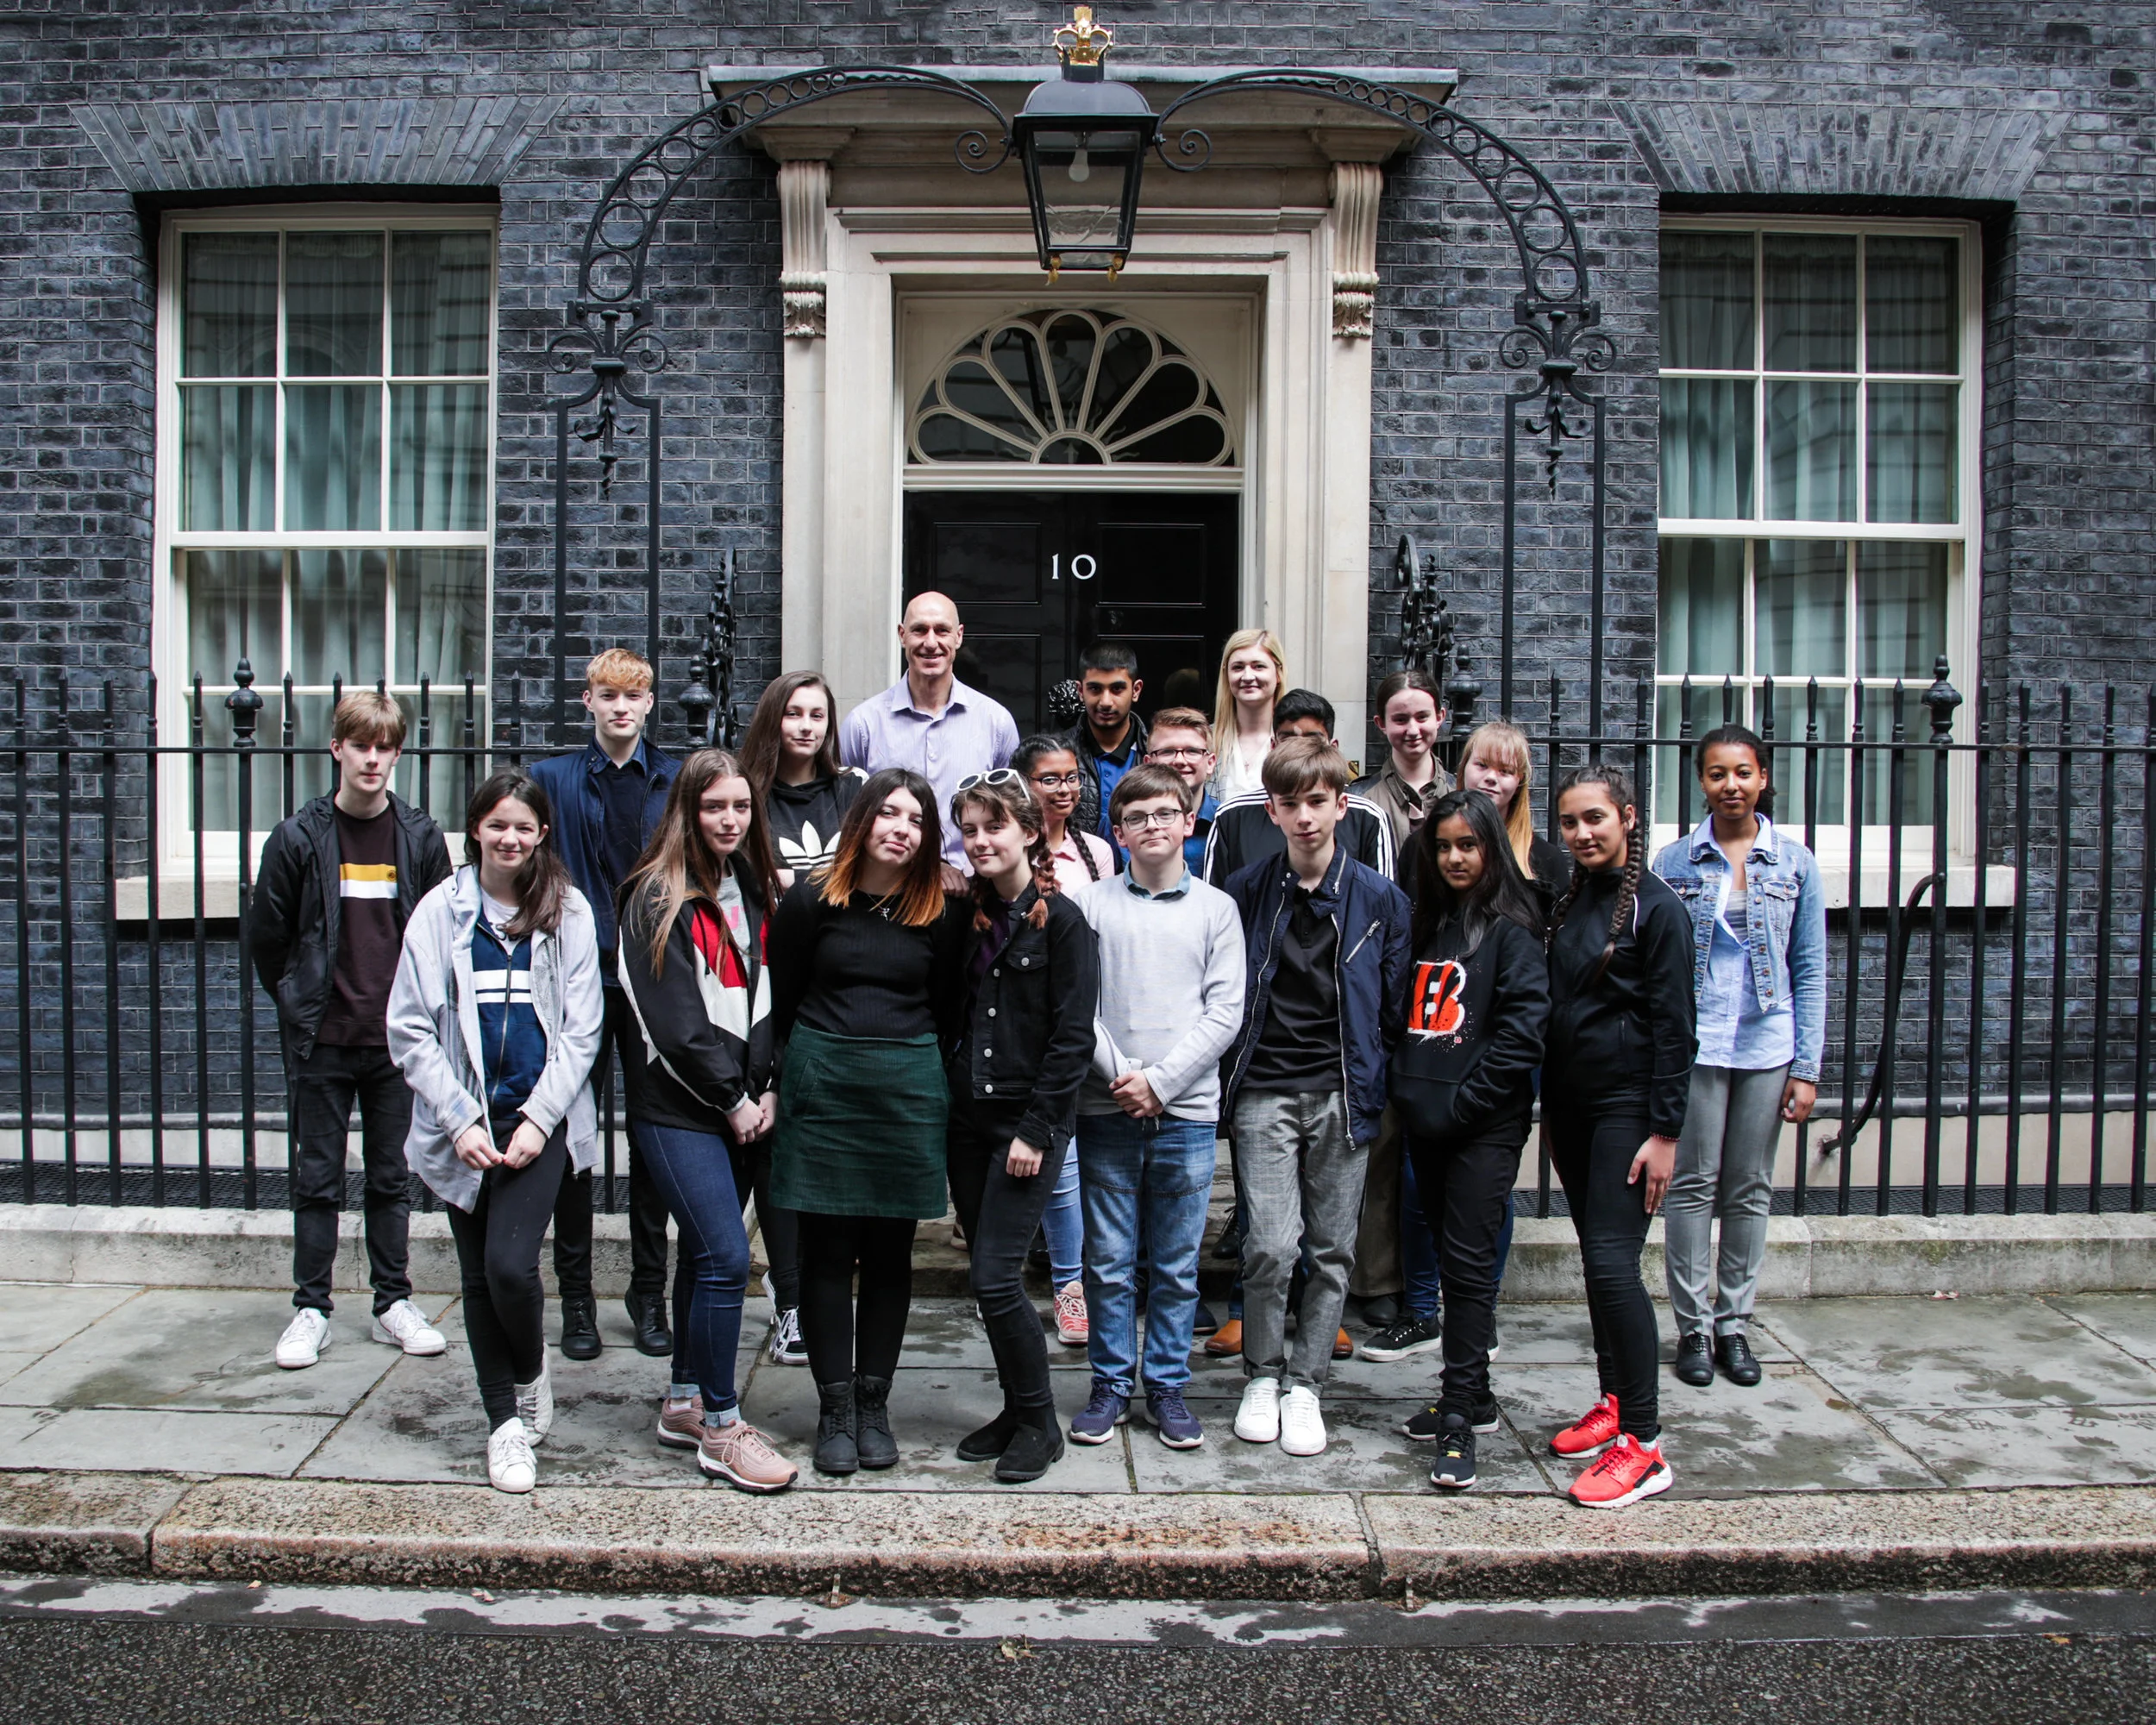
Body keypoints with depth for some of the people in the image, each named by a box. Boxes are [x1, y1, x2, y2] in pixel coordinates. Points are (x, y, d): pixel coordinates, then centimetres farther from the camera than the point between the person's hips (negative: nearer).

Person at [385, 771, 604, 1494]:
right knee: (478, 1278, 9)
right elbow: (410, 1029, 0)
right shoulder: (441, 911, 1)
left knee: (511, 1264, -14)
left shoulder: (568, 912, 1)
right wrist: (460, 1123, -7)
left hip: (539, 1118, -2)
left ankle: (531, 1375, 17)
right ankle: (505, 1421, 23)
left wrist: (538, 1120, -9)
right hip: (462, 1124, 2)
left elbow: (581, 1030, 0)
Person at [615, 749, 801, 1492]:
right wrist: (732, 1100, -10)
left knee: (706, 1253, 13)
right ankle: (720, 1429, -1)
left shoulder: (755, 890, 13)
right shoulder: (659, 899, -8)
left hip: (746, 1108, 6)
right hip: (680, 1108, -6)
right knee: (725, 1257, -11)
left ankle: (683, 1403, 26)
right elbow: (672, 1020, -13)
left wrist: (769, 1090, 2)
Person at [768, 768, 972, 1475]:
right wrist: (820, 1062, 9)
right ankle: (834, 1408, 12)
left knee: (891, 1252, 7)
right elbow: (782, 999, 6)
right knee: (828, 1251, 3)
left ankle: (874, 1404, 17)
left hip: (908, 1091, 1)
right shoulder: (810, 898, -1)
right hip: (821, 1088, -1)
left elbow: (948, 1009, 10)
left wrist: (913, 1068, 7)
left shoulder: (944, 909, 2)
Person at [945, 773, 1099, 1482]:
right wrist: (945, 1090, 5)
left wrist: (1036, 1129, -14)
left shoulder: (1061, 920, -9)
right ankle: (1015, 1410, 26)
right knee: (986, 1276, 11)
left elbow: (1073, 1037, -12)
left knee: (996, 1278, -8)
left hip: (1030, 1123, -6)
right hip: (968, 1120, 6)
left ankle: (1039, 1423, 9)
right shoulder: (968, 917, 10)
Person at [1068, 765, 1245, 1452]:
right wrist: (1119, 1074, -12)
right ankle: (1110, 1386, 19)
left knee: (1177, 1265, 8)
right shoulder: (1092, 904, 3)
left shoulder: (1216, 908, 4)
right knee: (1109, 1260, 6)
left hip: (1186, 1110, 0)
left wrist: (1161, 1081, -10)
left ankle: (1167, 1386, 21)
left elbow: (1225, 1011, -2)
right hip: (1106, 1109, 0)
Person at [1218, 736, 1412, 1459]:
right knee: (1270, 1245, -6)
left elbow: (1396, 1004, 6)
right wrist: (1231, 1074, 3)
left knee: (1332, 1249, 6)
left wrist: (1374, 1084, 2)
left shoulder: (1379, 898, 1)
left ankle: (1303, 1384, 20)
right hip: (1265, 1093, -1)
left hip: (1342, 1094, 1)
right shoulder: (1245, 891, 1)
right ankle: (1262, 1375, 15)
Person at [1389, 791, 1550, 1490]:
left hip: (1485, 1125, -7)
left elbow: (1524, 1027, -14)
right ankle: (1473, 1396, 25)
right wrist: (1407, 1090, 7)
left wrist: (1461, 1102, -14)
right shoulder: (1427, 922, 14)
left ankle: (1460, 1419, -2)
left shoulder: (1511, 927, -6)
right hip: (1426, 1120, 7)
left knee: (1469, 1263, -7)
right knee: (1450, 1256, 13)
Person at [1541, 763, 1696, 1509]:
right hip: (1573, 1104, 7)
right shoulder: (1569, 903, 12)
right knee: (1596, 1258, 13)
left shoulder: (1656, 906, -10)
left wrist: (1664, 1132, -15)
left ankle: (1643, 1443, -7)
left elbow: (1673, 1027, -12)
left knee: (1612, 1262, -12)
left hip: (1627, 1106, -7)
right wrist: (1549, 1109, 17)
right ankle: (1614, 1403, 25)